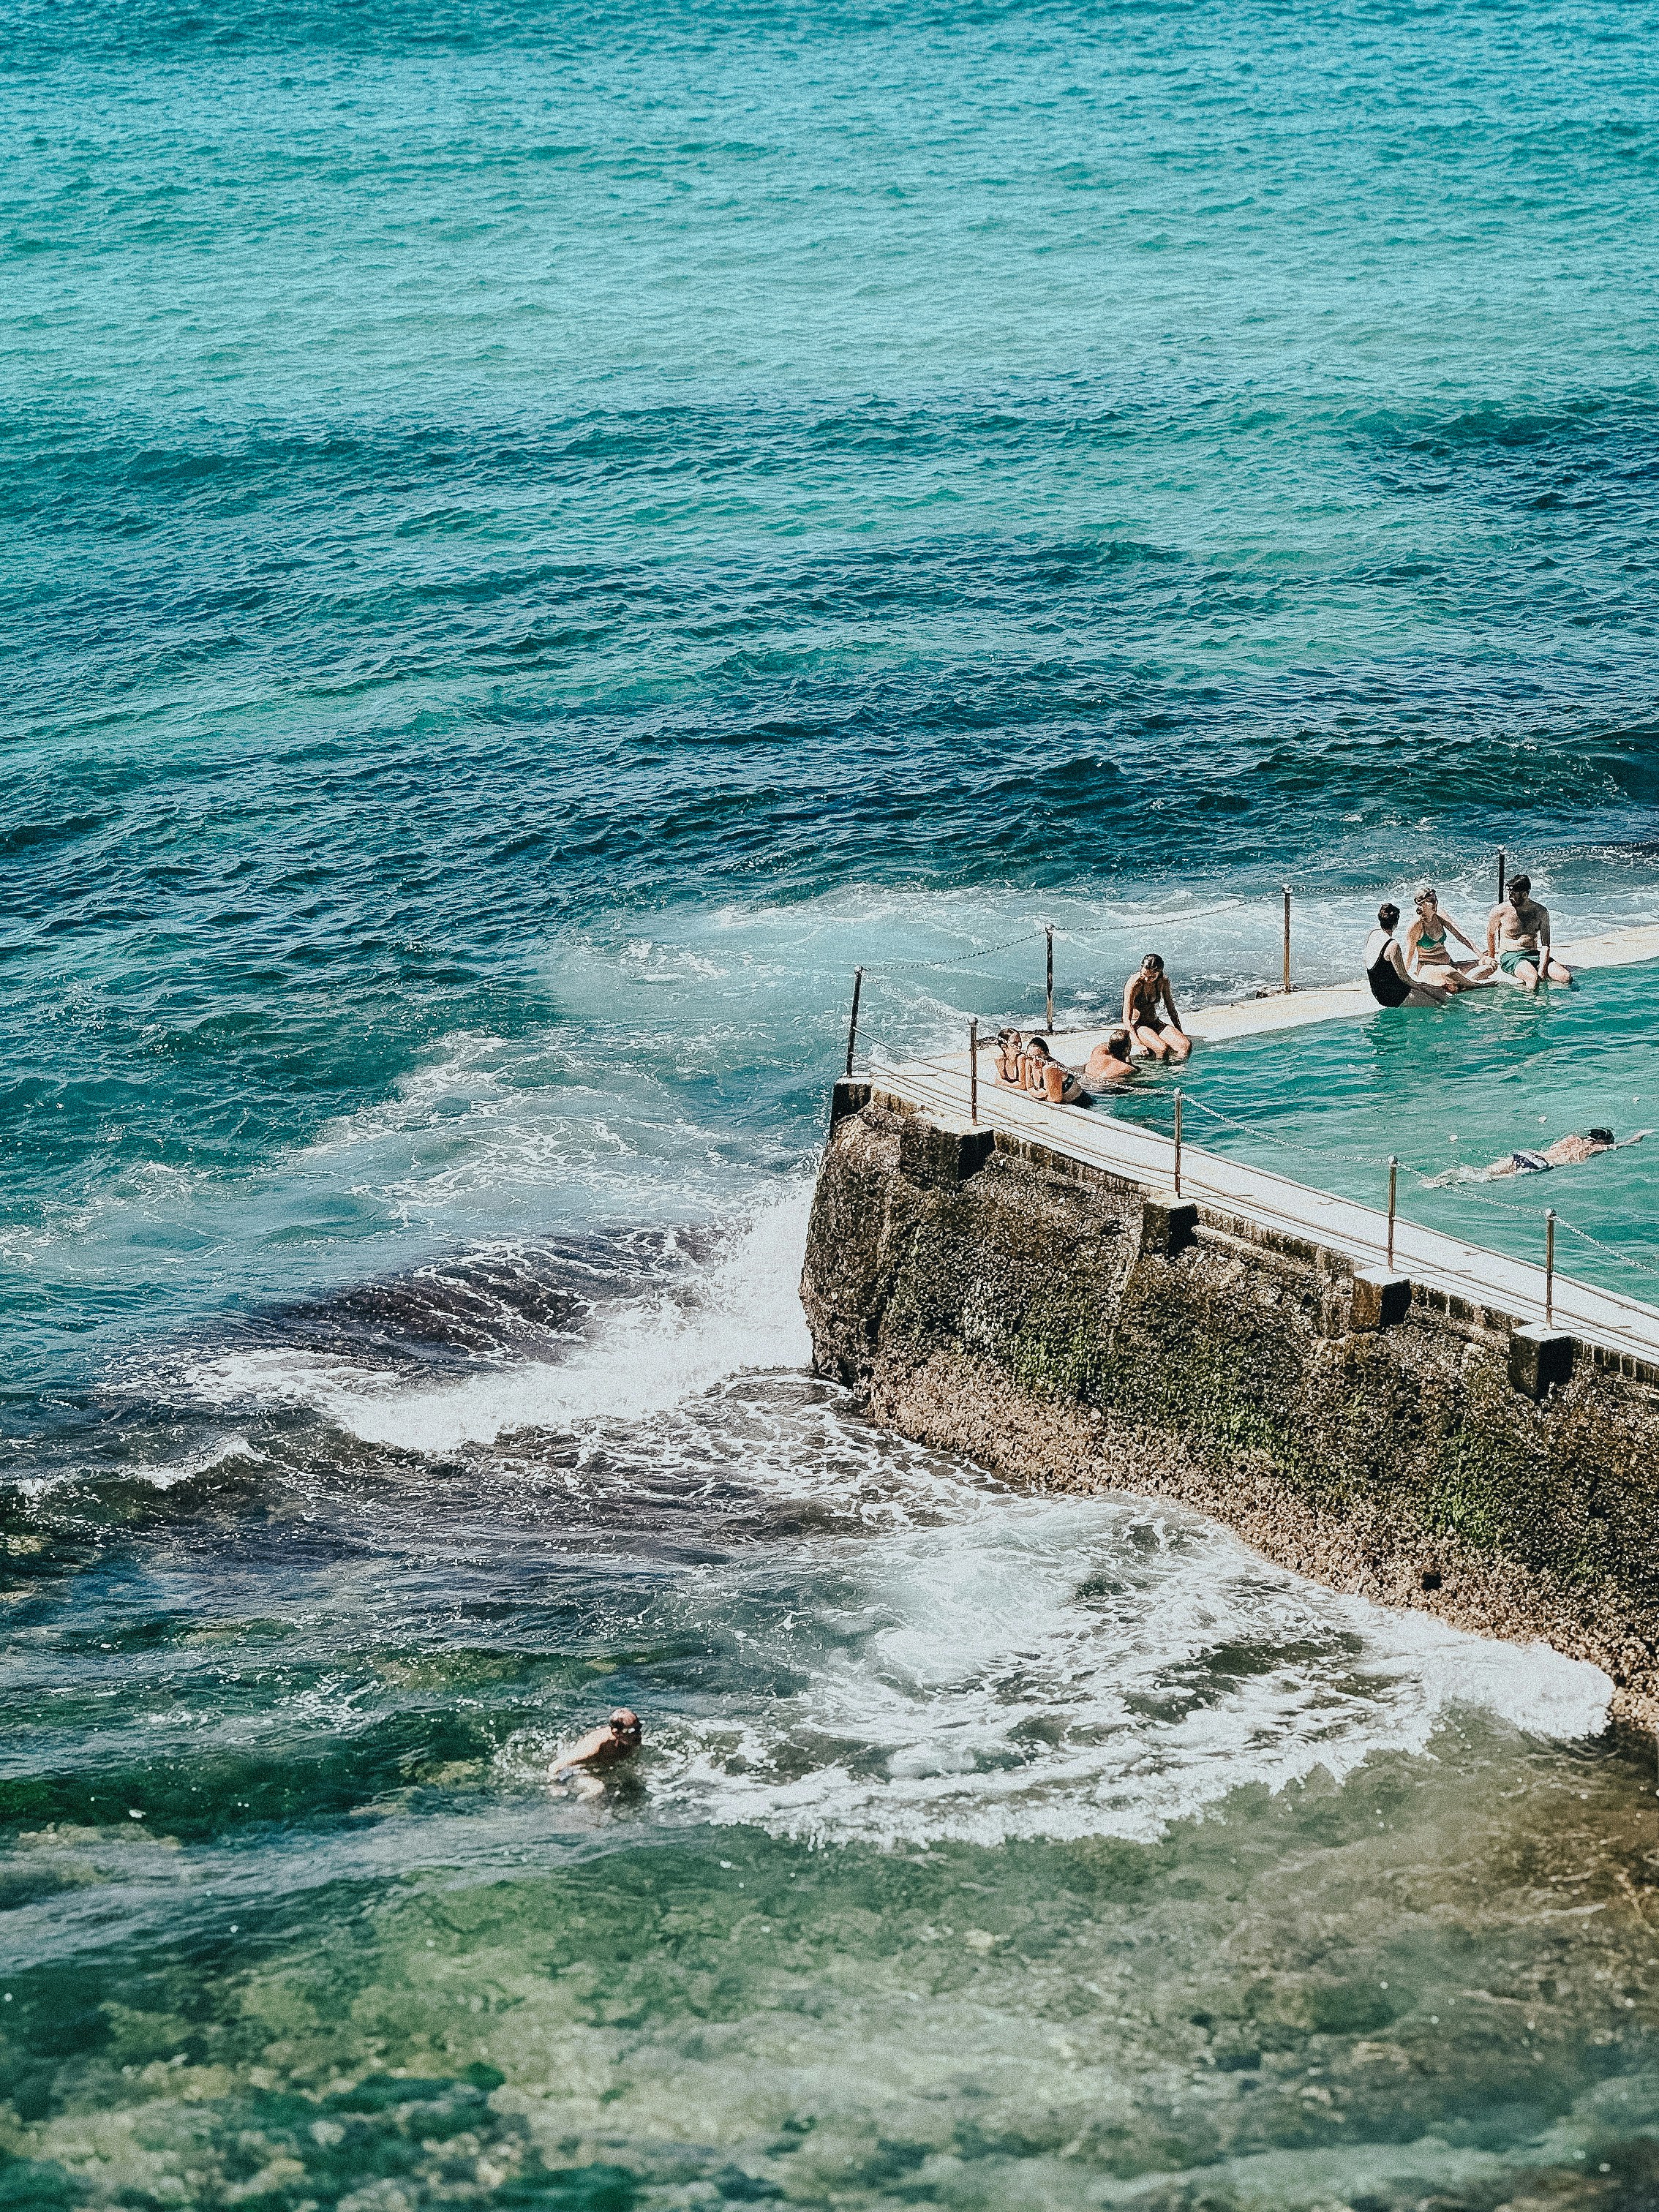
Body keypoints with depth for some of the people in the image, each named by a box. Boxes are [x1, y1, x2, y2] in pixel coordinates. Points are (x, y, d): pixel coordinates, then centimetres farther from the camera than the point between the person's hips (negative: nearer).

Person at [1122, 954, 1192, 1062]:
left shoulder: (1163, 982, -3)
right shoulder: (1134, 983, -19)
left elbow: (1171, 1010, 11)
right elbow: (1126, 1018, -22)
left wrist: (1180, 1034, 8)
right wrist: (1139, 1044, -31)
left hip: (1155, 1024, 5)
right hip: (1137, 1026, -5)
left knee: (1186, 1046, -20)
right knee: (1163, 1049, -33)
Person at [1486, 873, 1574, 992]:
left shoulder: (1540, 912, 2)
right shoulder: (1500, 911, -5)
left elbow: (1545, 945, -2)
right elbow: (1490, 934, 13)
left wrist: (1542, 969, -15)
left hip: (1534, 955, 4)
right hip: (1509, 956, -4)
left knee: (1566, 977, -19)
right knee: (1533, 978, -37)